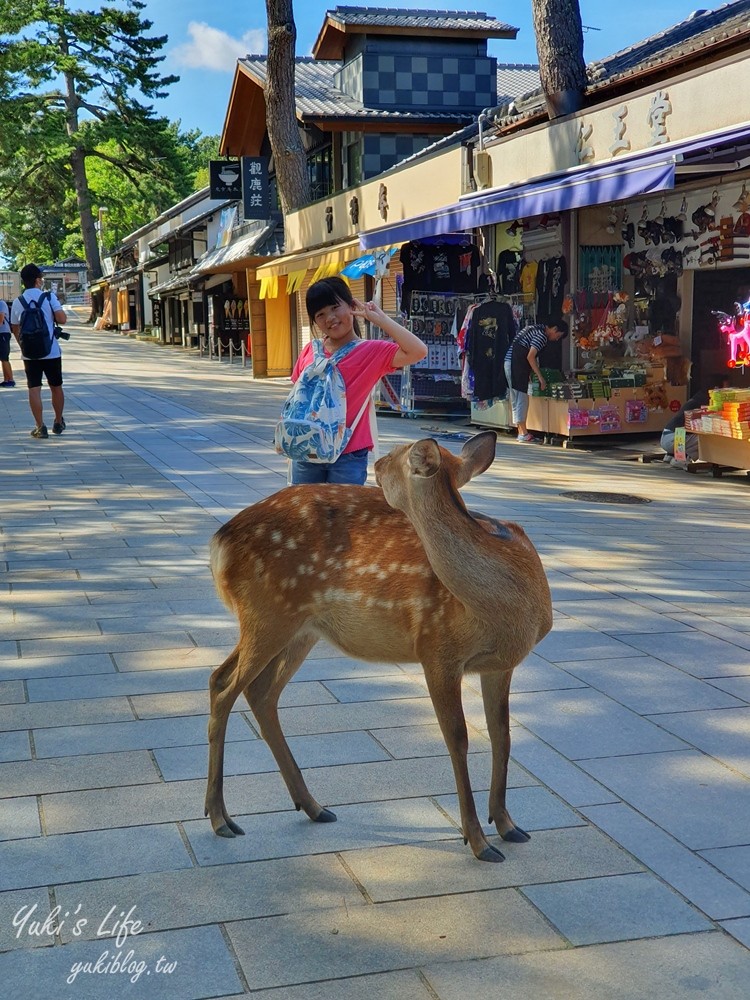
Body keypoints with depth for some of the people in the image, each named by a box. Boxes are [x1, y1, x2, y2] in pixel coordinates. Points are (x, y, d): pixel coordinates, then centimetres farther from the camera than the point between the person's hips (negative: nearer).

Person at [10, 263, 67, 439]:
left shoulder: (18, 302, 4)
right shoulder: (49, 297, -5)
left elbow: (15, 329, 9)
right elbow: (62, 319, -14)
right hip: (51, 351, -1)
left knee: (34, 389, 2)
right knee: (56, 387, 14)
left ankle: (40, 427, -4)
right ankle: (58, 423, 24)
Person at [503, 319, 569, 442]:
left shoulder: (535, 329, 20)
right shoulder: (542, 335, -10)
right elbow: (530, 356, -18)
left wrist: (532, 373, 21)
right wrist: (540, 377, -14)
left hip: (509, 362, 10)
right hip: (516, 365, -10)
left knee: (516, 399, 11)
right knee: (521, 398, -8)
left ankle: (521, 432, 14)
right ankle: (523, 433, -8)